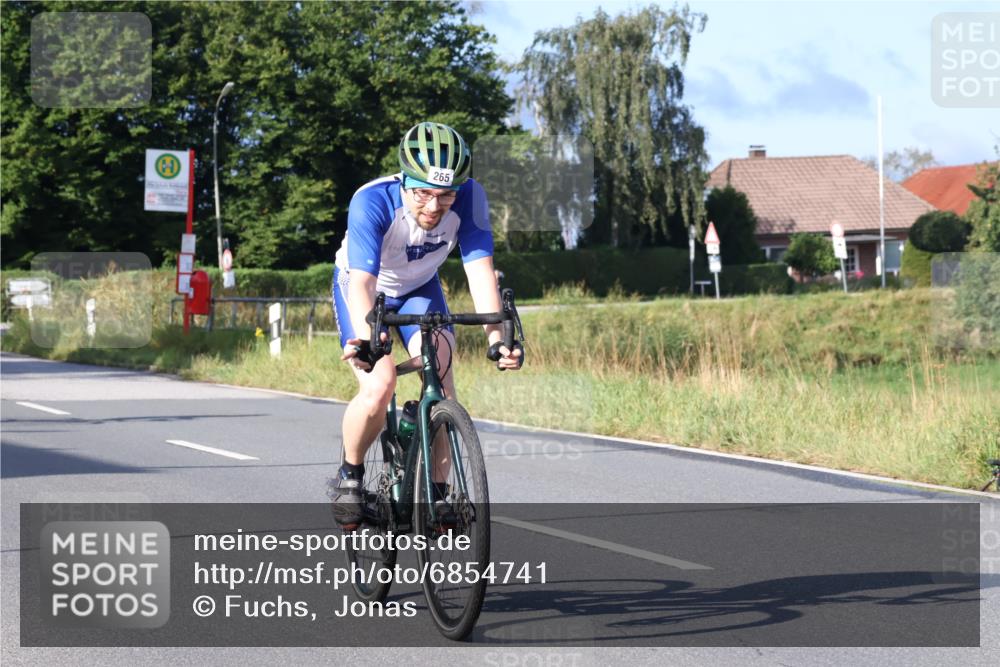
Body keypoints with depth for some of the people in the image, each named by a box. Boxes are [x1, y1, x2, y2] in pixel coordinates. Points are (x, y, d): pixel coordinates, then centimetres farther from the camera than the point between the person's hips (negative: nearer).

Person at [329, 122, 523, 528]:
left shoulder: (469, 198, -28)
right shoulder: (372, 202, -36)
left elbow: (480, 269, -33)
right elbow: (362, 282, -45)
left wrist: (496, 339, -47)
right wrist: (365, 341, -63)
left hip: (419, 289, 3)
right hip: (362, 288, -3)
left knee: (440, 370, -21)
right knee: (379, 387, -24)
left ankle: (436, 491, -6)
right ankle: (349, 476, 1)